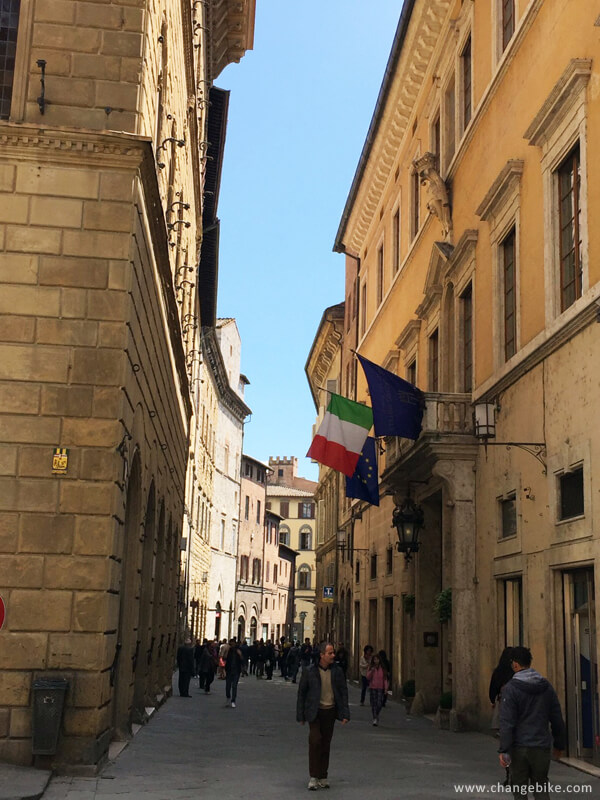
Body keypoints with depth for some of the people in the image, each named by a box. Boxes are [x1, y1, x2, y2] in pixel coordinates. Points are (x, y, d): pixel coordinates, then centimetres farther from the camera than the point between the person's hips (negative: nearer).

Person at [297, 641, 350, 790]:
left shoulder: (337, 671, 2)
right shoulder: (309, 671, -6)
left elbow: (343, 692, 6)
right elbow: (301, 693, 2)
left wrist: (345, 713, -1)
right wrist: (301, 715, 1)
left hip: (330, 711, 3)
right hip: (315, 711, -3)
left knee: (326, 744, 8)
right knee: (315, 741, -15)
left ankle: (323, 777, 19)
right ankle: (313, 777, -4)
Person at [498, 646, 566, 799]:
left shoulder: (510, 688, -9)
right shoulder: (546, 686, 5)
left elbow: (507, 722, -15)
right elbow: (557, 720, 10)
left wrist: (503, 750, -14)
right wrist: (559, 745, 20)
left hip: (519, 748, -4)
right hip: (542, 746, 4)